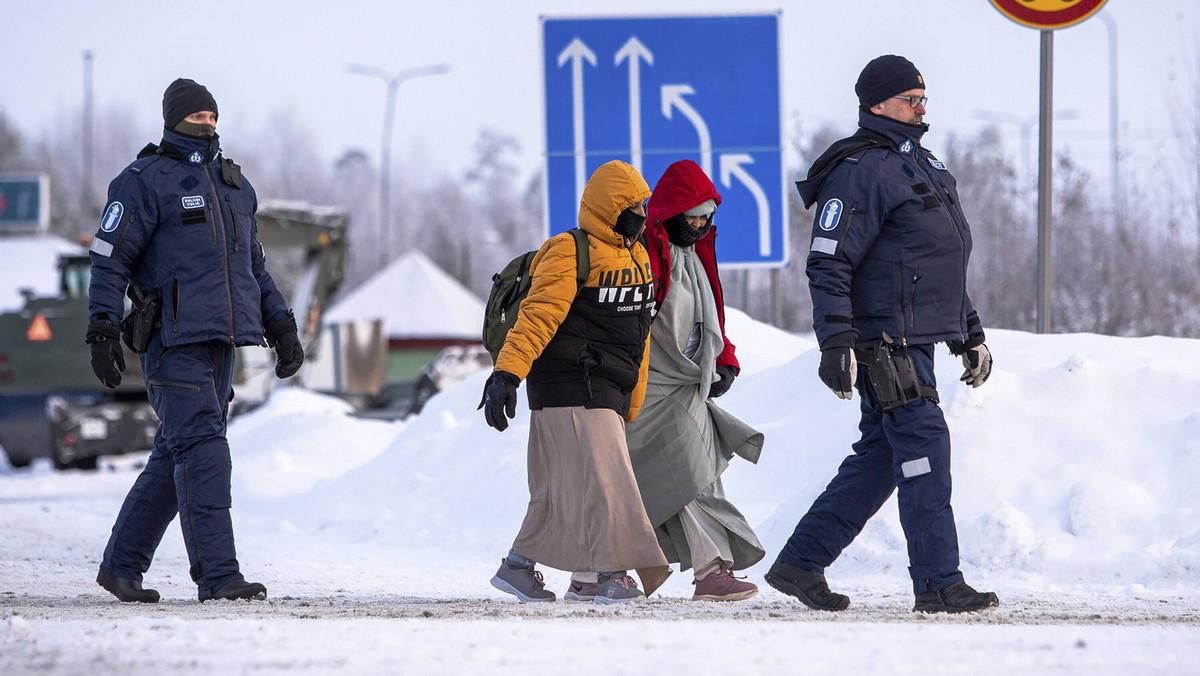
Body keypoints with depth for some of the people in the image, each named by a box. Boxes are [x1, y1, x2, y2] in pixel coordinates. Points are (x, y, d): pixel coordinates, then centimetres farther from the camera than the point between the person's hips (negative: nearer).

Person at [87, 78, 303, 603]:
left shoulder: (233, 185, 19)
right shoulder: (146, 181, -3)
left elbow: (253, 265, 27)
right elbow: (110, 259, -6)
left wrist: (281, 326, 19)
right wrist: (103, 332, -13)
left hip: (220, 341, 8)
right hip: (173, 339, -8)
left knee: (175, 457, 9)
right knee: (203, 451, -15)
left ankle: (122, 564, 18)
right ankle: (217, 575, -18)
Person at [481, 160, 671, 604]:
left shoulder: (636, 256, 18)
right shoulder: (570, 254, -11)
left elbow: (637, 333, 24)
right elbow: (537, 315, -21)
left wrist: (631, 405, 24)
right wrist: (507, 372, -32)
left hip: (608, 392, 9)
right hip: (572, 388, -9)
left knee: (565, 486, 10)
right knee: (602, 476, -14)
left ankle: (518, 566, 17)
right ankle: (612, 573, -14)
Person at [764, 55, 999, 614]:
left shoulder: (922, 166, 21)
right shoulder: (862, 171, -11)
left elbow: (942, 267, 29)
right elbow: (828, 264, -16)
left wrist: (970, 336, 26)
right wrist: (836, 343, -23)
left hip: (918, 340, 10)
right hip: (885, 342, -10)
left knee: (879, 458, 11)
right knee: (924, 448, -11)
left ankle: (800, 563, 16)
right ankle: (938, 583, -10)